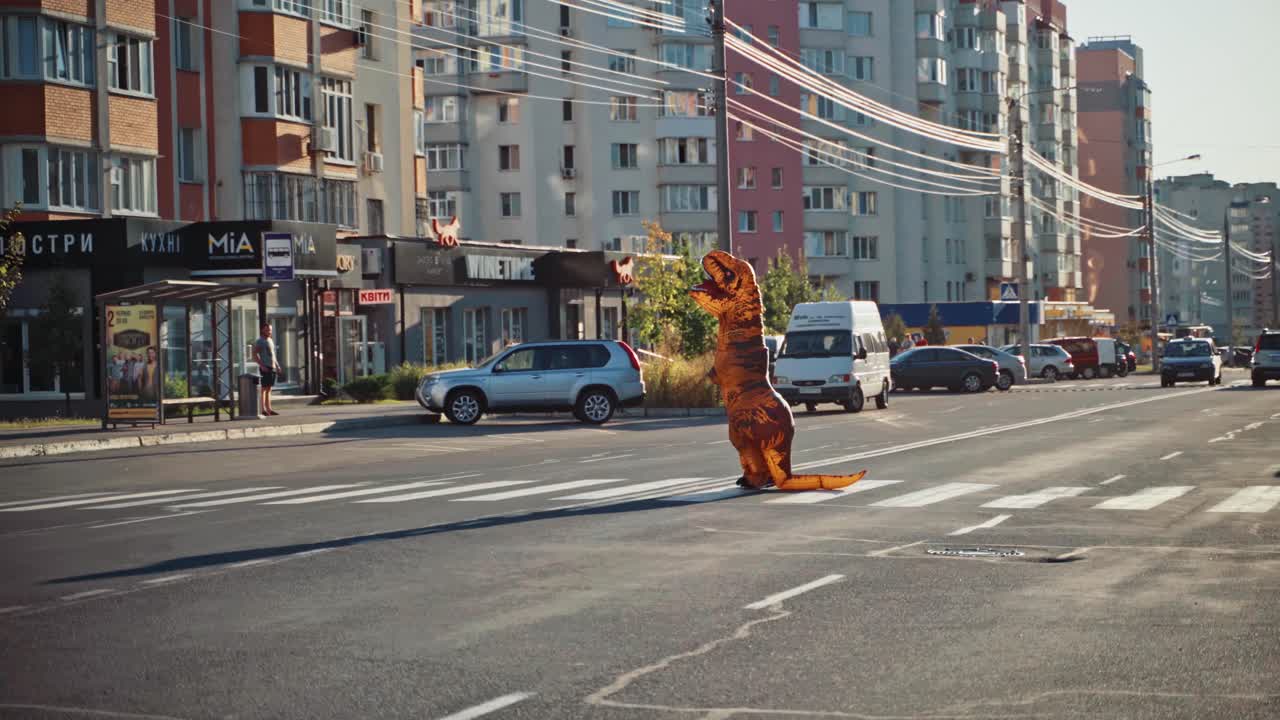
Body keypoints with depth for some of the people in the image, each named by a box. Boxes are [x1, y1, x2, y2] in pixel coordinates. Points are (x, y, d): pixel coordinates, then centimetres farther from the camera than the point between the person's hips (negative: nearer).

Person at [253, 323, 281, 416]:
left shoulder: (271, 340, 20)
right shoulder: (259, 341, -6)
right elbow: (255, 355, -13)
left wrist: (277, 365, 17)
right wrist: (261, 365, -21)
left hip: (272, 367, 8)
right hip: (265, 368, -8)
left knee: (269, 389, 9)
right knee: (263, 388, -9)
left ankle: (269, 408, 11)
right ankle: (263, 409, -10)